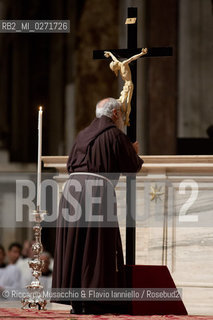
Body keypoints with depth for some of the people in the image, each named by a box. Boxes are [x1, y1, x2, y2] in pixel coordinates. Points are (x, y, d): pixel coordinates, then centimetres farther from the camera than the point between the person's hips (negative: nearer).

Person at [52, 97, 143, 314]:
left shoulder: (83, 134, 19)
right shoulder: (115, 135, 0)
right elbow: (132, 166, 2)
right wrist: (134, 152, 22)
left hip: (73, 187, 6)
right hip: (97, 190, -6)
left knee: (74, 247, 8)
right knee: (98, 248, -3)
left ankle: (75, 300, 9)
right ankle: (94, 301, -6)